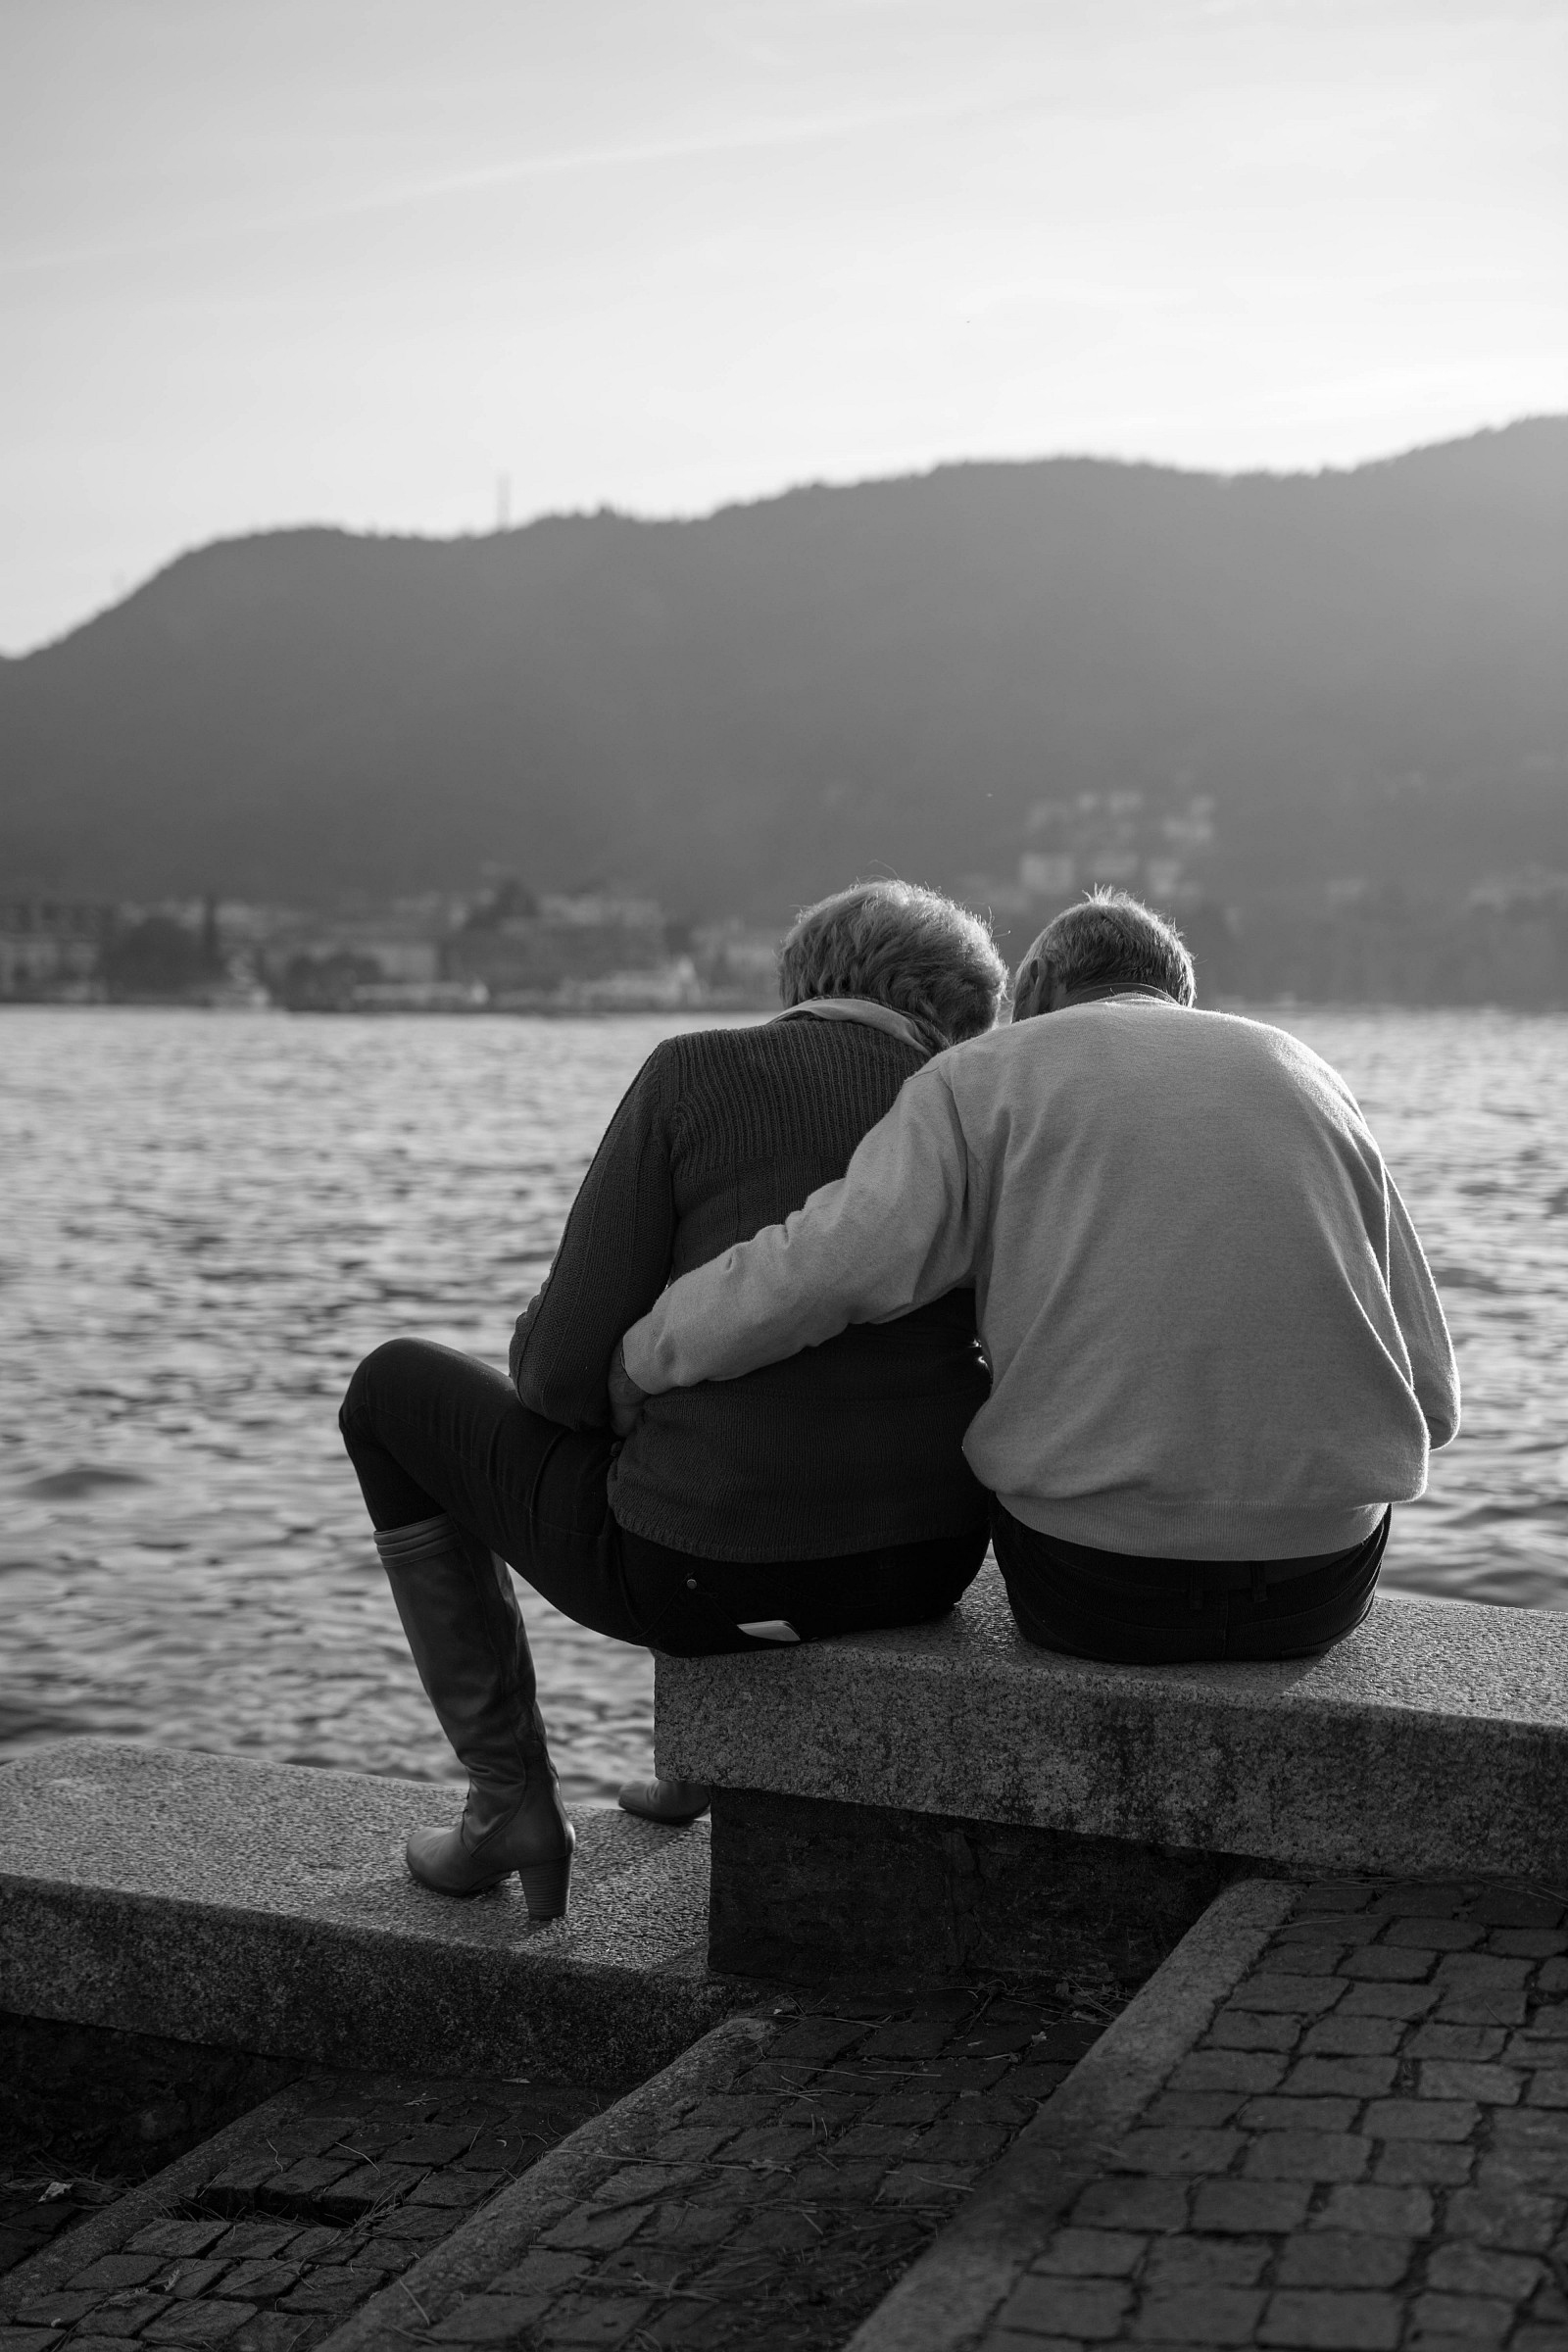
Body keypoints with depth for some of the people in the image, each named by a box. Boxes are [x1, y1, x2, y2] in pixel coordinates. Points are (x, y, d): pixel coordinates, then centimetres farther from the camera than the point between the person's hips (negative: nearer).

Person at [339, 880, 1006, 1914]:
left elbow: (571, 1371, -10)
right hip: (926, 1568, 5)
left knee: (395, 1390, 21)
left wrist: (542, 1352, 14)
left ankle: (512, 1798, 22)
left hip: (699, 1574, -5)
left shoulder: (695, 1073, -7)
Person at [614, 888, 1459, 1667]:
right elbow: (1429, 1398, 10)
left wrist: (648, 1354, 1)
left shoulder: (986, 1074, 3)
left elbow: (828, 1267, -15)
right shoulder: (1308, 1079, 13)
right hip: (1326, 1588, 3)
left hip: (1095, 1591, -2)